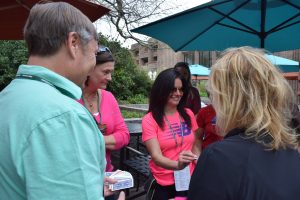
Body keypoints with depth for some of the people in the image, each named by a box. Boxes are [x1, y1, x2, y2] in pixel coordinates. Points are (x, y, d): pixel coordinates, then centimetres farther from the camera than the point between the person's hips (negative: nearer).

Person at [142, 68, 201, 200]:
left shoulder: (188, 114, 0)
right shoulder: (149, 119, -13)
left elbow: (195, 145, 9)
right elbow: (156, 156, -20)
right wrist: (177, 165, -38)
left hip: (189, 180, 4)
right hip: (165, 185, -3)